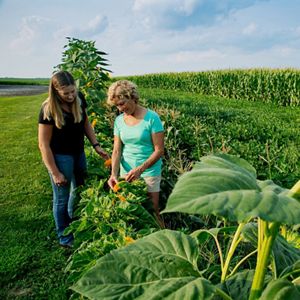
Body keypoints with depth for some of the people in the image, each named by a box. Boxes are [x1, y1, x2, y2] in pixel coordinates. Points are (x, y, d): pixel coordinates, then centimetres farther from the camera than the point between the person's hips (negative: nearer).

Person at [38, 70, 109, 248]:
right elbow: (44, 145, -18)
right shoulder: (49, 110, -23)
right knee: (62, 198, 8)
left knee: (78, 191, 22)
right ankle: (65, 238, 29)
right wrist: (55, 173, -17)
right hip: (60, 156, -6)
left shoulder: (79, 99, -8)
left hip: (79, 153, 6)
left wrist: (96, 145, -2)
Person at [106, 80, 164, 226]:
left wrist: (140, 169, -24)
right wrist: (114, 174, -16)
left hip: (149, 171, -4)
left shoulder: (151, 118, -12)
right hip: (126, 172, 4)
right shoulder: (119, 120, 2)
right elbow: (117, 151, 0)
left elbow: (159, 150, -14)